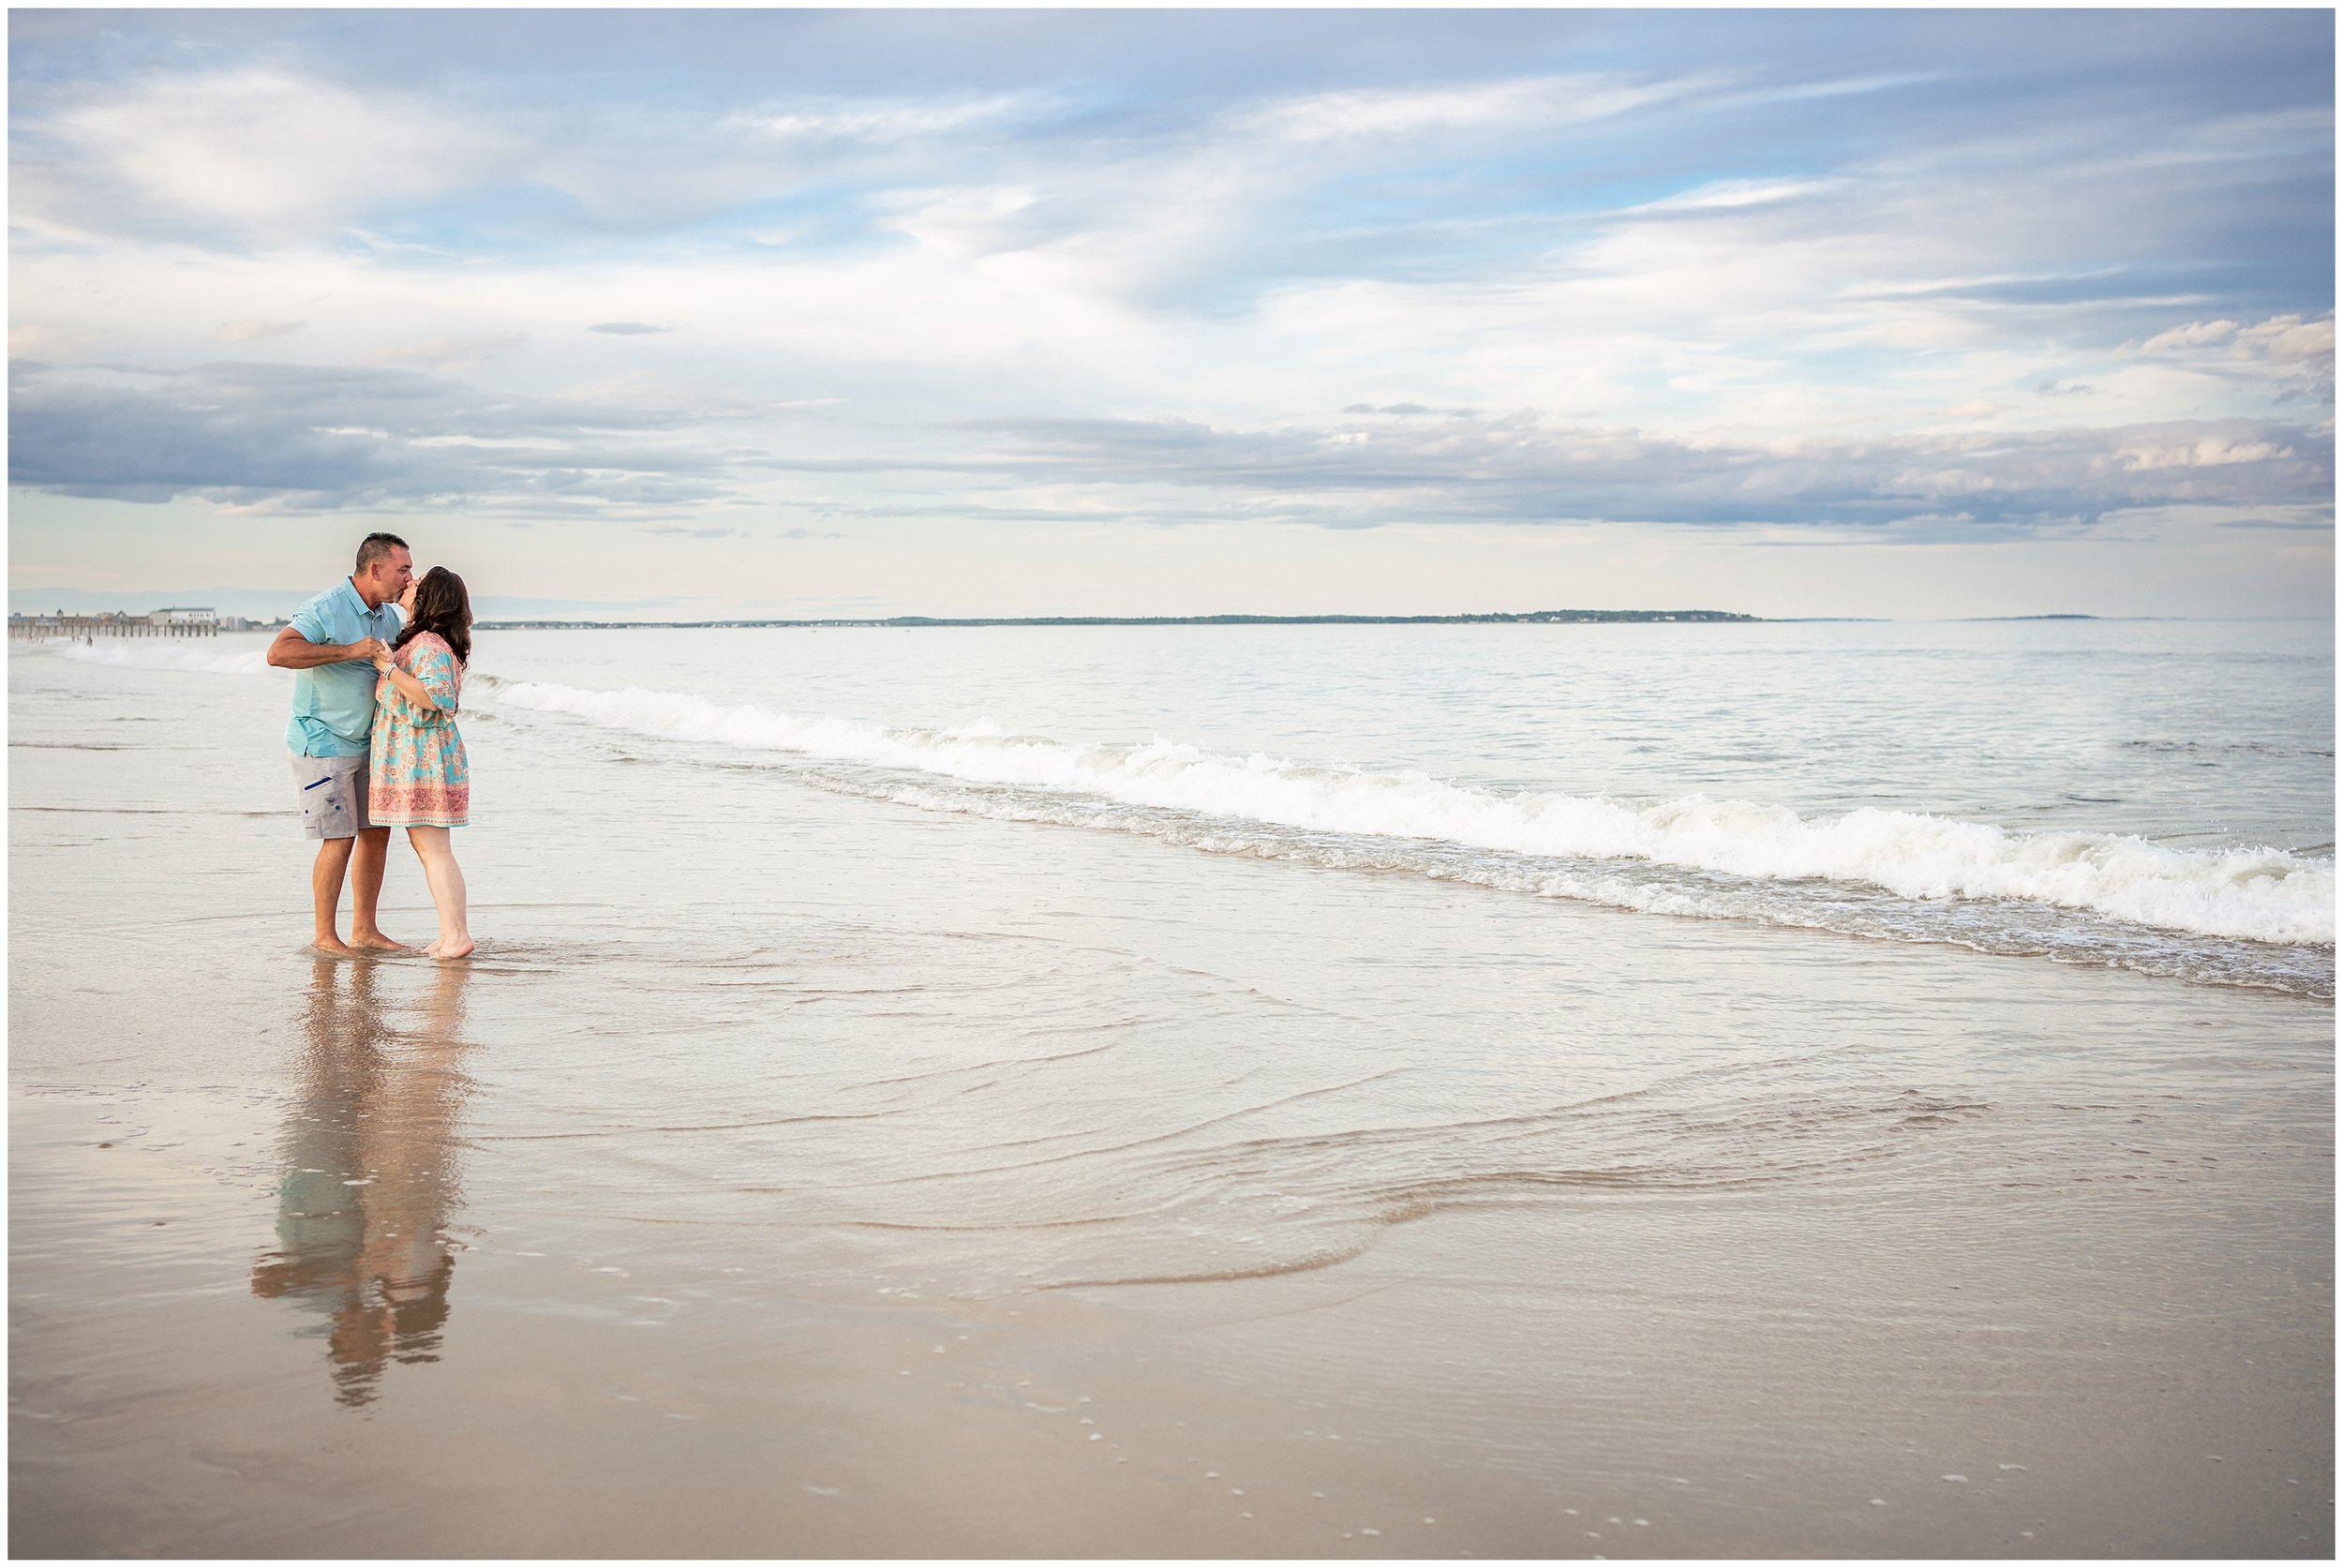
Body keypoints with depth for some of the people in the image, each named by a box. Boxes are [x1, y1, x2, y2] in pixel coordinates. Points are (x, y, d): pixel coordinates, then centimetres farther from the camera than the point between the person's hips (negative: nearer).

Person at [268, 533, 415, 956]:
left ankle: (365, 931, 16)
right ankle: (326, 936, 2)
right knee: (340, 839, -9)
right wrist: (349, 651, -32)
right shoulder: (327, 609, -17)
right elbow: (278, 652, -29)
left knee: (376, 833, 8)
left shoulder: (389, 616, 8)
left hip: (365, 743, 8)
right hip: (323, 743, -8)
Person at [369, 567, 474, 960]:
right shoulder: (420, 641, 14)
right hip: (413, 758, 10)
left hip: (423, 759, -10)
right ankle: (449, 934, 14)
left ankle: (457, 935, -7)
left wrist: (390, 668, -23)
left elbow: (434, 696, -30)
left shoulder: (430, 645, -17)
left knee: (434, 849, -8)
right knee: (427, 847, 11)